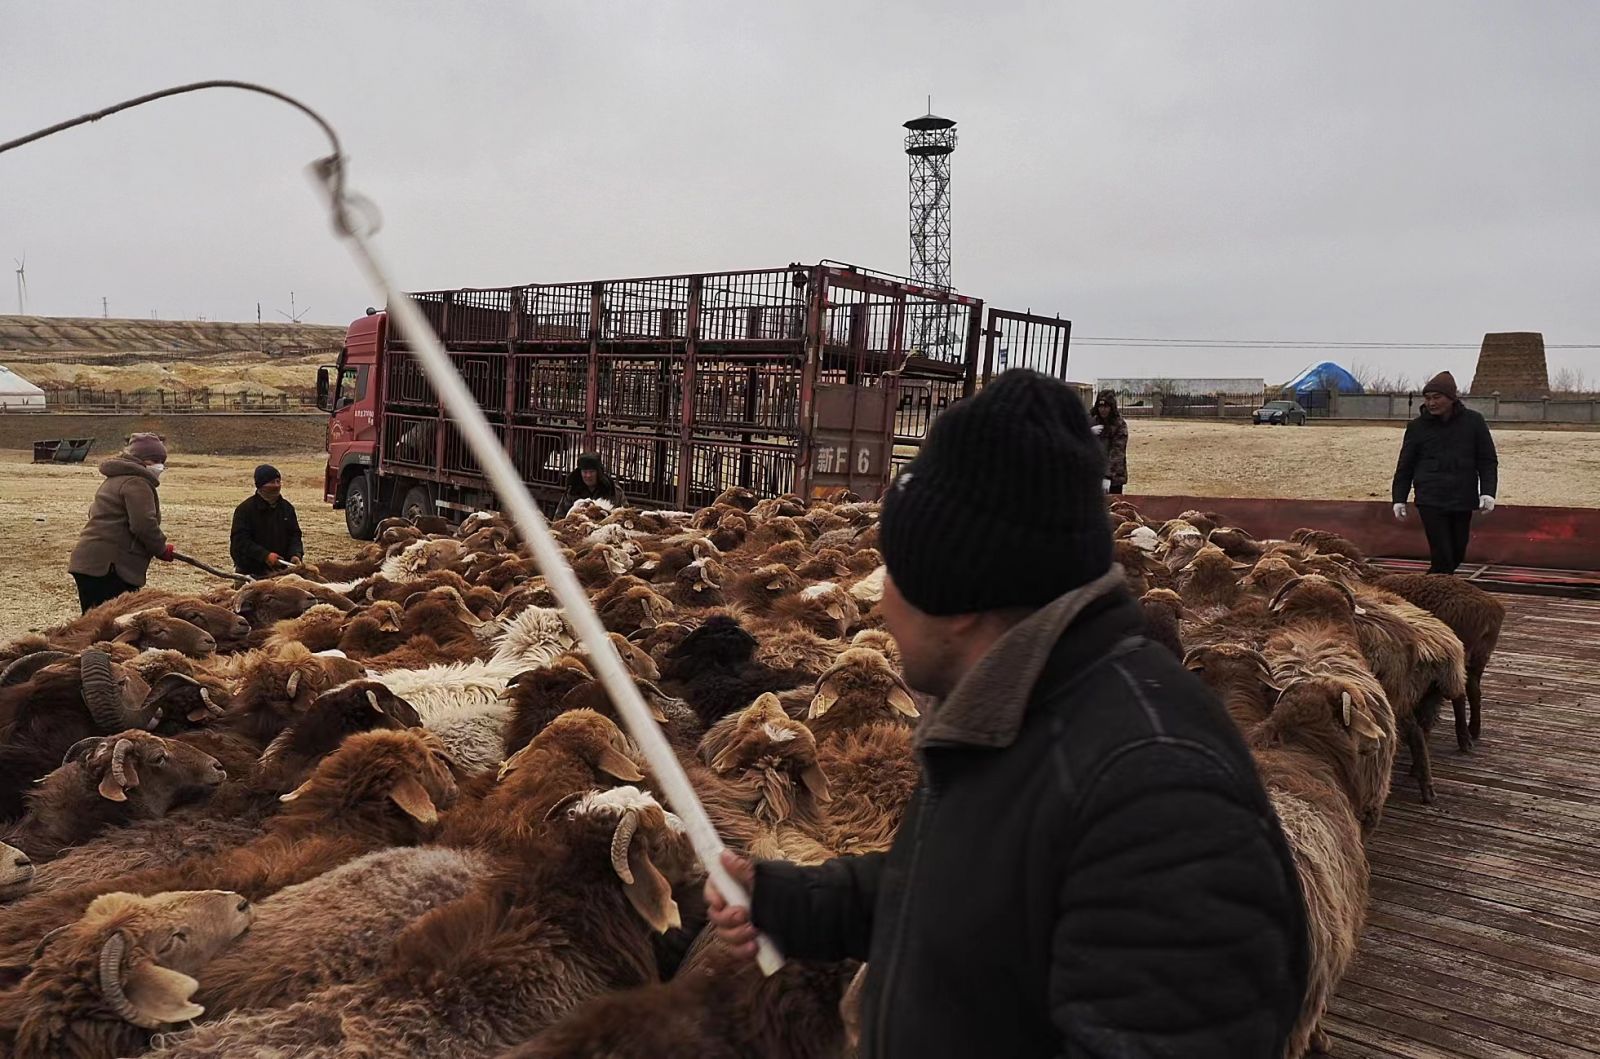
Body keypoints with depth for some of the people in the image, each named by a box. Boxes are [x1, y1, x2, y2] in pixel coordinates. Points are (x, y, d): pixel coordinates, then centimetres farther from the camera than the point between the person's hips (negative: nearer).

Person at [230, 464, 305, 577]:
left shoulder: (287, 508, 8)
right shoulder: (245, 509, -7)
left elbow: (294, 535, 11)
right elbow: (240, 540, -14)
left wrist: (295, 554, -11)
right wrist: (265, 555, -25)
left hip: (281, 570, 4)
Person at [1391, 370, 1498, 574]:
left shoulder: (1473, 422, 3)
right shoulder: (1417, 426, 2)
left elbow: (1488, 461, 5)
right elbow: (1405, 466, 7)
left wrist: (1487, 492, -6)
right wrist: (1399, 498, 4)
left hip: (1463, 502, 2)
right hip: (1431, 501, -2)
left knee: (1457, 554, 10)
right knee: (1442, 557, -10)